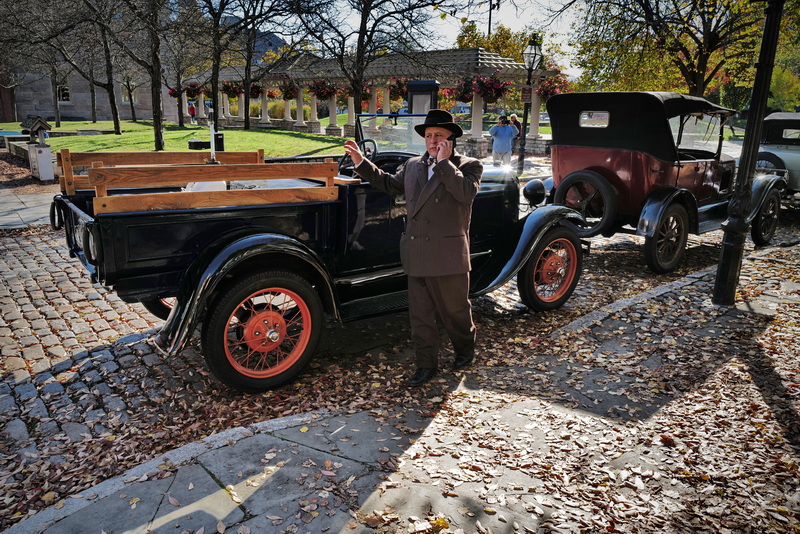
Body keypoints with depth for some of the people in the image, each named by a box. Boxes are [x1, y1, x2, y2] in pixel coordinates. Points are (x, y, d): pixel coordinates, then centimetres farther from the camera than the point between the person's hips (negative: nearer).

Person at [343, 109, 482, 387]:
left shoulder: (468, 165, -2)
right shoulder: (413, 165, 13)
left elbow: (467, 193, -21)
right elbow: (390, 184, 26)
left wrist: (444, 162, -19)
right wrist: (362, 163, 21)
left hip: (449, 255, -4)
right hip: (416, 255, 5)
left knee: (455, 310, 12)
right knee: (420, 314, 10)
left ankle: (465, 348, 40)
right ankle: (427, 364, 23)